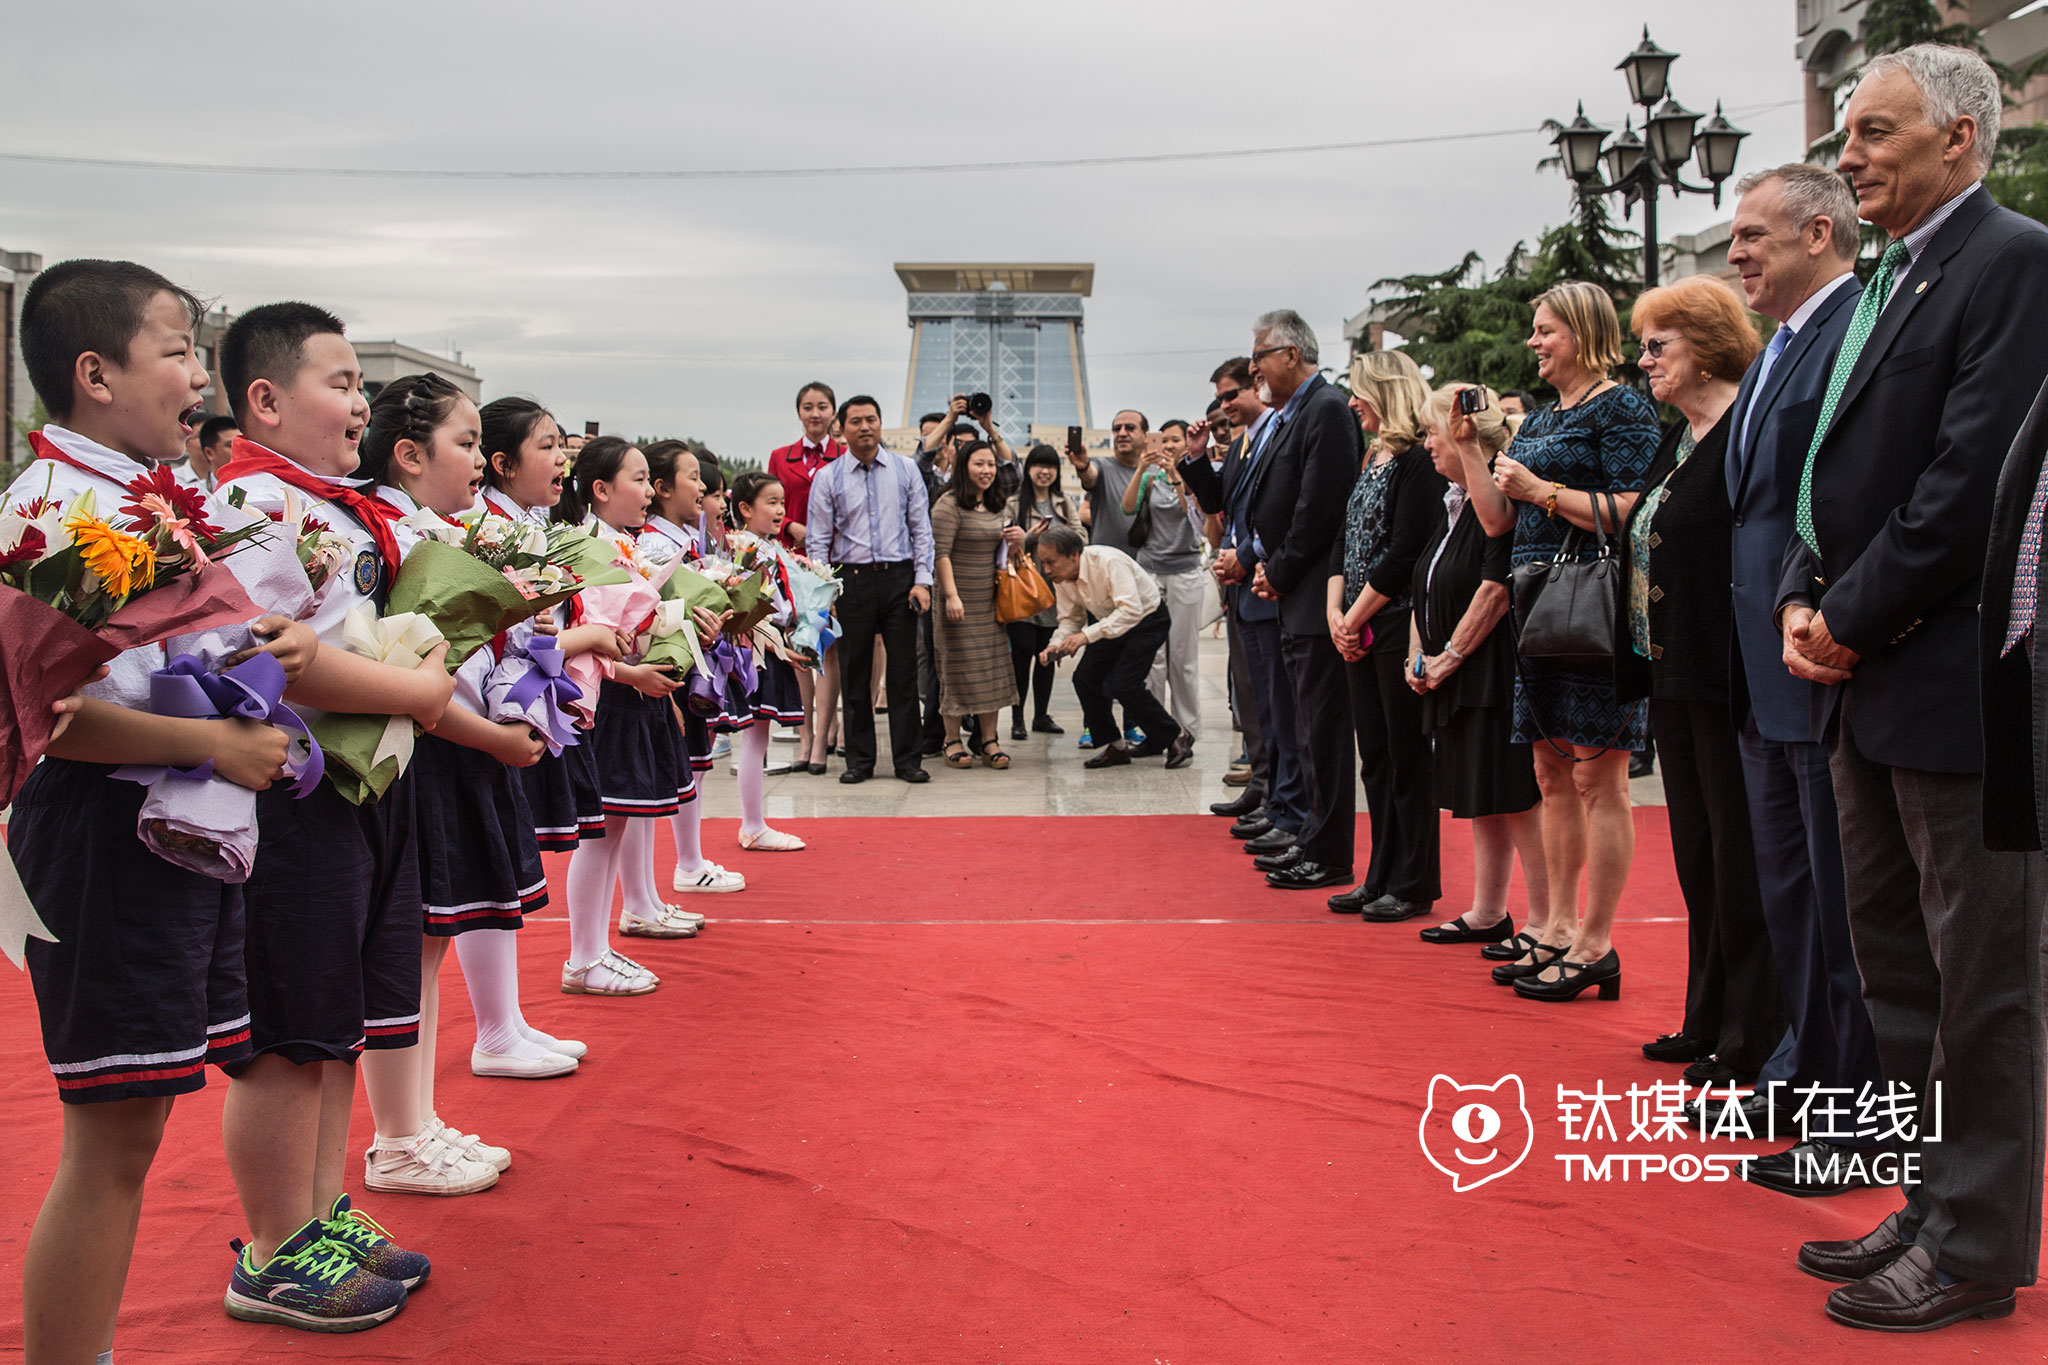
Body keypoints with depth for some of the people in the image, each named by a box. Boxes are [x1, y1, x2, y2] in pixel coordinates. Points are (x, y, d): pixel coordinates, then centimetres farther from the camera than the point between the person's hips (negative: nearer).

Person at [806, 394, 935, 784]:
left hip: (899, 576, 0)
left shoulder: (905, 470, 7)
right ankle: (859, 759, 14)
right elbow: (819, 540, 4)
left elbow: (921, 529, 7)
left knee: (904, 671, 2)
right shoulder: (828, 478, 4)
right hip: (852, 579, 0)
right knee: (854, 672, 5)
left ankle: (907, 759, 9)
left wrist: (922, 580, -2)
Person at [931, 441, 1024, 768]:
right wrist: (951, 595, -22)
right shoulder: (949, 504, -9)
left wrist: (1017, 542, 3)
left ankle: (989, 741, 11)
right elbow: (941, 554, -15)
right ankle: (953, 741, 6)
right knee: (958, 668, -3)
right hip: (959, 602, -7)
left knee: (992, 667, 6)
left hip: (990, 601, 7)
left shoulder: (995, 507, 15)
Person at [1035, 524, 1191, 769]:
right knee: (1085, 679, -6)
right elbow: (1071, 618, 2)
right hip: (1112, 624, 8)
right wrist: (1056, 644, -19)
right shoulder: (1061, 577, -9)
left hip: (1147, 619, -8)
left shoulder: (1108, 562, -33)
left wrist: (1087, 635, -43)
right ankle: (1116, 747, 8)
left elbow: (1131, 611, -38)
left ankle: (1175, 740, -2)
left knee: (1124, 684, -20)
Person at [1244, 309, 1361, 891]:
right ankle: (1313, 840, 24)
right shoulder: (1289, 414, 17)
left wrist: (1280, 573, -11)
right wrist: (1261, 561, 5)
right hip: (1294, 600, 10)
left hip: (1317, 596, -10)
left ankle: (1328, 855, 1)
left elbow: (1319, 507, -18)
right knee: (1309, 727, 15)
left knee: (1324, 728, -5)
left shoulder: (1328, 408, -12)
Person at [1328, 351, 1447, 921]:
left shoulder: (1417, 461, -12)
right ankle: (1381, 879, 20)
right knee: (1375, 758, 12)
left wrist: (1355, 617, -11)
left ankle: (1414, 885, 8)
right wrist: (1335, 612, 2)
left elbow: (1403, 556, -17)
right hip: (1361, 633, 9)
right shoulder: (1373, 461, 16)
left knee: (1408, 757, -1)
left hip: (1400, 627, -9)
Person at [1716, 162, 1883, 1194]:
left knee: (1844, 900, -2)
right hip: (1768, 675, 10)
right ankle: (1808, 1067, 33)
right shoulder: (1776, 353, 18)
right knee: (1786, 886, 19)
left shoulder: (1864, 330, -13)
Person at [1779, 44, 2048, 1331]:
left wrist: (1855, 619, -13)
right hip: (1871, 687, 9)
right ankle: (1938, 1202, 30)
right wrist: (1803, 601, 1)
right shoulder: (1883, 285, 17)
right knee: (1896, 964, 16)